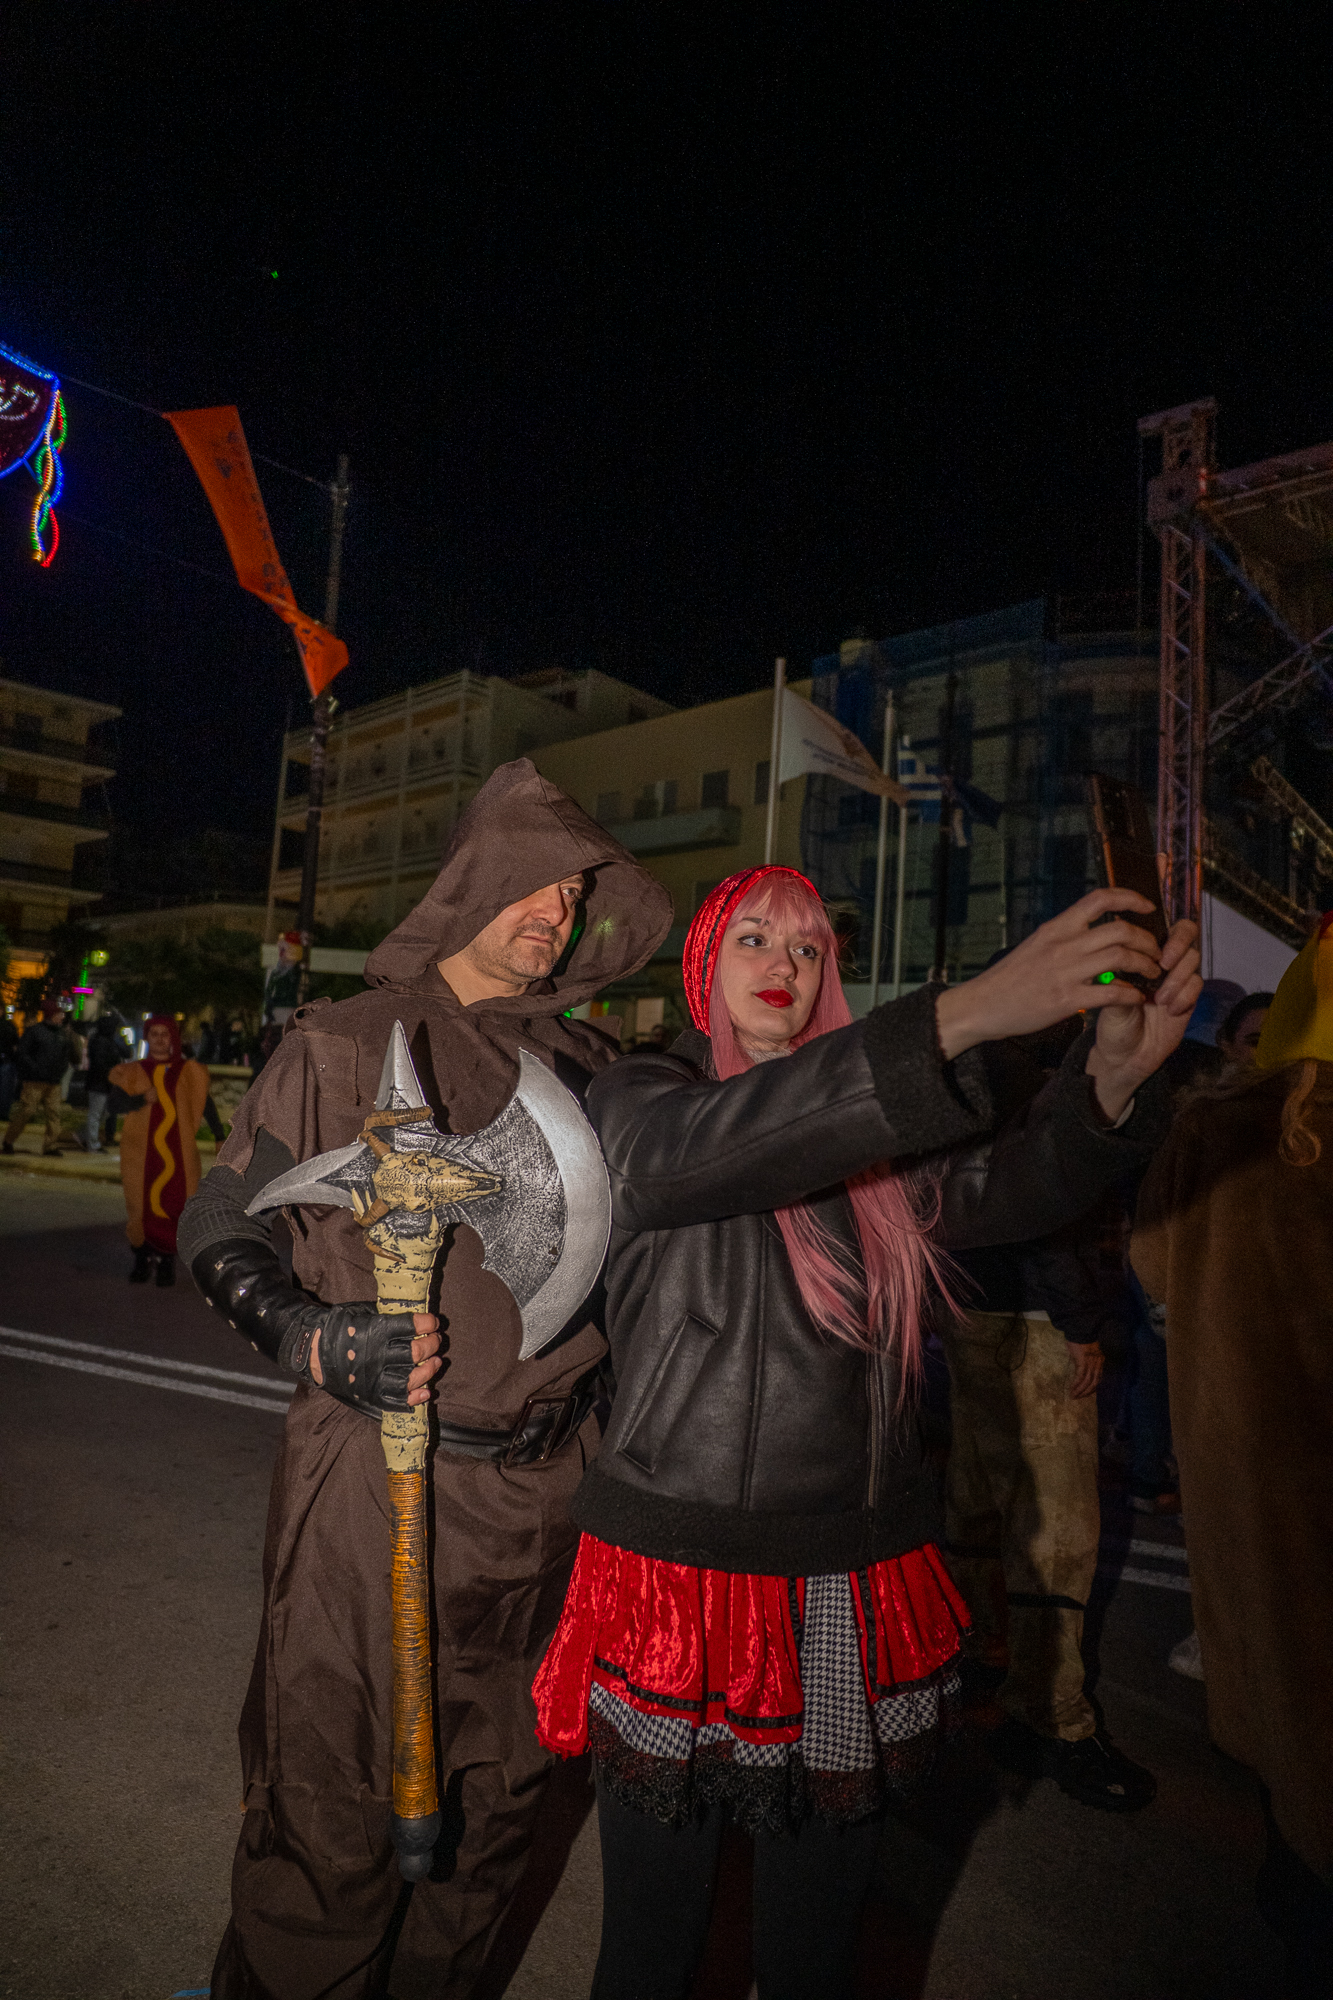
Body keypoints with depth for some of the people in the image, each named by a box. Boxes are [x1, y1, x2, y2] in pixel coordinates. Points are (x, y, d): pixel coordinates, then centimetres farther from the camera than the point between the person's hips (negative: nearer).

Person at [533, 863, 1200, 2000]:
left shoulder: (875, 1134, 7)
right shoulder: (638, 1099, -5)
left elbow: (1017, 1192, -4)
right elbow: (705, 1151, -26)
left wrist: (1115, 1072, -26)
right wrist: (966, 1014, -35)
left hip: (859, 1581, 4)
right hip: (680, 1568, -3)